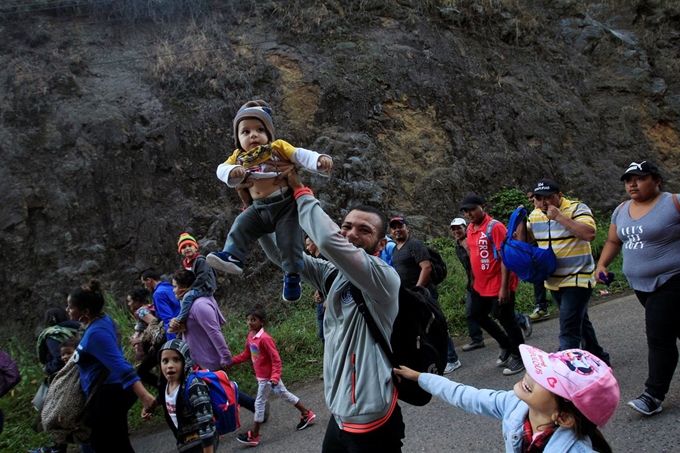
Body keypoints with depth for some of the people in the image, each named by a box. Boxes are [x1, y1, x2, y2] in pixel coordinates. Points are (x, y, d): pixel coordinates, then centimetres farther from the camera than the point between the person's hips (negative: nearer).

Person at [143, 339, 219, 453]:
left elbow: (206, 424, -29)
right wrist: (149, 407, 35)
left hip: (202, 444, -8)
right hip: (185, 443, 8)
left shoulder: (194, 387, -28)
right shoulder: (165, 385, -5)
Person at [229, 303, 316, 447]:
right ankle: (307, 414, 32)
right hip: (264, 376, 9)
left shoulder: (265, 338, -28)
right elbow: (247, 354, 13)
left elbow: (276, 360, -26)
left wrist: (275, 377, -34)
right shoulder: (250, 336, 0)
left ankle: (254, 436, 18)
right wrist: (232, 361, 3)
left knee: (259, 403, 3)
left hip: (268, 377, -9)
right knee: (285, 395, 18)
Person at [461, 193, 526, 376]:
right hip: (481, 285, 9)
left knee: (506, 319, 2)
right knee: (477, 315, 18)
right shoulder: (470, 228, 6)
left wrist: (504, 287, -23)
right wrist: (474, 279, 18)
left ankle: (518, 357, 22)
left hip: (498, 284, -9)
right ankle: (505, 345, 36)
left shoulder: (495, 227, -18)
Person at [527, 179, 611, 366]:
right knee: (579, 322, 22)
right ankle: (599, 359, 40)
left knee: (569, 332, -14)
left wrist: (560, 217, -28)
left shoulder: (577, 208, -13)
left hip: (577, 279, -7)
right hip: (553, 282, 7)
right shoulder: (535, 215, 5)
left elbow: (589, 234, -28)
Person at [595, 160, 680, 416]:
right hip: (641, 284, 6)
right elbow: (613, 241, 16)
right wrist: (602, 264, 4)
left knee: (659, 336, -8)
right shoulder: (622, 210, 8)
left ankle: (653, 396, -1)